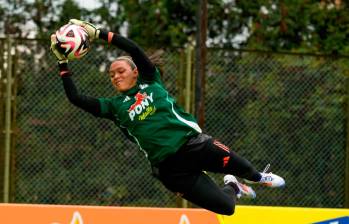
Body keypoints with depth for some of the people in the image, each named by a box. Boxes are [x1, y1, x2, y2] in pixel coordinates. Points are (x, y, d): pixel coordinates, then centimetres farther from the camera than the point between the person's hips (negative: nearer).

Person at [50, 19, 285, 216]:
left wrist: (97, 33, -14)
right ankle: (231, 187, 30)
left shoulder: (151, 82, 5)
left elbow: (135, 49, -9)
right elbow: (75, 98, -1)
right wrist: (63, 62, -5)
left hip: (195, 144, 1)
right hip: (170, 168, 0)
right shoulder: (114, 106, 7)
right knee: (225, 207, -9)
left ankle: (258, 178, 24)